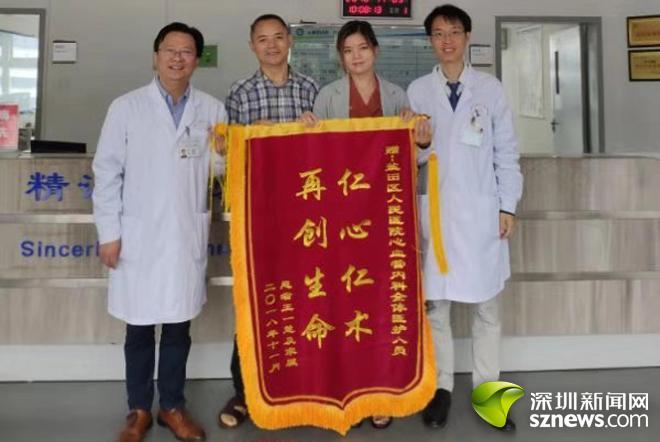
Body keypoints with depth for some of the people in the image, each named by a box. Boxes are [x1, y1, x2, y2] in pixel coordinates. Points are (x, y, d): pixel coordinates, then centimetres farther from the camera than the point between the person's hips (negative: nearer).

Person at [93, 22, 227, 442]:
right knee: (139, 329, 9)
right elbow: (107, 172, 0)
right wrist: (109, 232, -3)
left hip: (189, 236, 1)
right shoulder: (126, 107, 1)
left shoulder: (213, 110, 4)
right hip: (138, 236, -1)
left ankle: (173, 406, 27)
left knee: (179, 328, 11)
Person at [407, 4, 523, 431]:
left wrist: (508, 206, 1)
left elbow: (506, 151, 5)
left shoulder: (491, 88, 5)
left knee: (486, 306, 7)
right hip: (433, 210, 0)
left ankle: (487, 389, 19)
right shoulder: (417, 91, 5)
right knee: (434, 304, 5)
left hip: (480, 210, 0)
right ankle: (441, 387, 19)